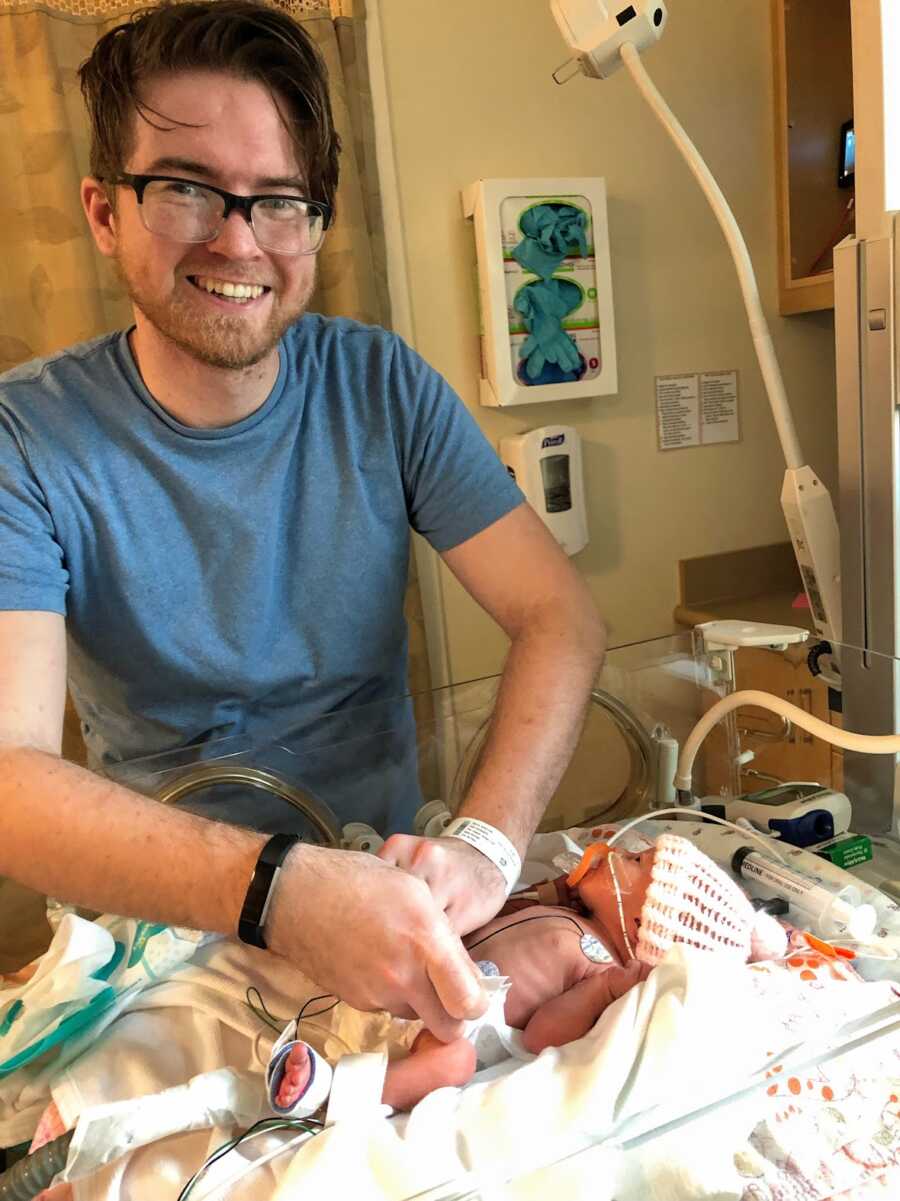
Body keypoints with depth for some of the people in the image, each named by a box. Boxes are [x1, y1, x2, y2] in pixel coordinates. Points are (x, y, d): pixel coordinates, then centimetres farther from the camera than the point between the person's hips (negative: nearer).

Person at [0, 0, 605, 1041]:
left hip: (386, 870, 0)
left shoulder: (383, 387, -7)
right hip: (169, 914, 1)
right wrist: (280, 888, -42)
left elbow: (559, 615, -13)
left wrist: (487, 840, -29)